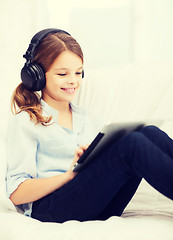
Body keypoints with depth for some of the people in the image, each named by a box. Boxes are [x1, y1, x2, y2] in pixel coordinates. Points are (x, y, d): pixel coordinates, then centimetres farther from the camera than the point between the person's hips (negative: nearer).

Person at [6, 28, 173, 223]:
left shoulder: (84, 118, 25)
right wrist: (70, 174, -19)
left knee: (150, 133, -18)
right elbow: (16, 194, -6)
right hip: (50, 210, -6)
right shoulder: (26, 122, 3)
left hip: (98, 210, 6)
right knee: (132, 143, -28)